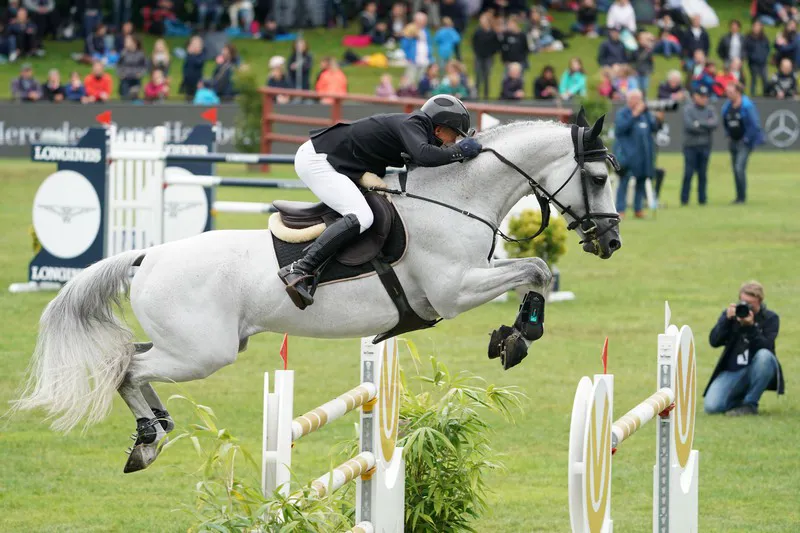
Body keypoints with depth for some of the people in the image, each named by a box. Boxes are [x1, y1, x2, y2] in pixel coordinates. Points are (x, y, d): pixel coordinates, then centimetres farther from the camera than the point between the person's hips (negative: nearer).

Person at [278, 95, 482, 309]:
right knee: (361, 217, -25)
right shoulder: (412, 125, -16)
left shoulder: (412, 125, 13)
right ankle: (300, 270, -31)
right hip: (315, 160, -11)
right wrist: (459, 152, -22)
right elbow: (423, 155, -34)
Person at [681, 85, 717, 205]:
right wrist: (707, 126, -8)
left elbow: (715, 123, -6)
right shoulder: (688, 109, -2)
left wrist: (700, 123, -14)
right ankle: (684, 199, -1)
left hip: (705, 146, 3)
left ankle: (702, 199, 10)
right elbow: (689, 125, -16)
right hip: (690, 145, -3)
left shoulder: (710, 110, 10)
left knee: (703, 174, 5)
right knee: (688, 173, -5)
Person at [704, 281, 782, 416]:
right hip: (732, 372, 1)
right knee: (711, 406, -22)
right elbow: (714, 342, -7)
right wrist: (727, 320, -20)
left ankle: (750, 404, -18)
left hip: (756, 371, -1)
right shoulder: (731, 313, 4)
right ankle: (738, 400, 14)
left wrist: (751, 326, -29)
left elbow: (766, 347, -17)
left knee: (764, 355, -37)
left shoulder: (770, 318, -2)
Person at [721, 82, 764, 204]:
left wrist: (747, 139, -13)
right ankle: (739, 196, 17)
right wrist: (728, 136, 11)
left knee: (739, 168, -16)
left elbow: (754, 124, -14)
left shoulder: (747, 106, -15)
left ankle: (742, 197, -11)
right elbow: (725, 123, 20)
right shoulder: (727, 106, 5)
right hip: (733, 141, 7)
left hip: (744, 142, -7)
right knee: (736, 170, 9)